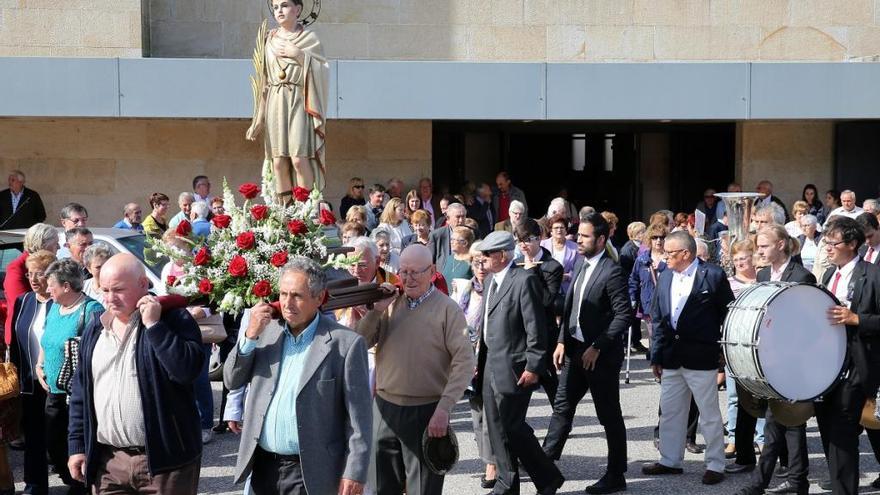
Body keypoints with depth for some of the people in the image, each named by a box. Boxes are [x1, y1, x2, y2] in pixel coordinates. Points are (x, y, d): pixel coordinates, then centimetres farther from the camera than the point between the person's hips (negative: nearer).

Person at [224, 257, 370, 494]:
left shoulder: (345, 343, -10)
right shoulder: (267, 330, 5)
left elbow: (358, 416, -9)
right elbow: (232, 381, 7)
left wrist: (354, 473, -13)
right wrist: (250, 336, -7)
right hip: (262, 465, 5)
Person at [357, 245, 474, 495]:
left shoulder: (447, 309, -7)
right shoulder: (390, 304, 7)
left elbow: (464, 363, -12)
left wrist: (443, 409, -19)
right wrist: (376, 311, -9)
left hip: (426, 413, -4)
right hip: (384, 408, 4)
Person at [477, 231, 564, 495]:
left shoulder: (524, 279, -14)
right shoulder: (491, 280, 13)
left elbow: (535, 327, -16)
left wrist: (533, 367, -18)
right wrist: (480, 360, 15)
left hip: (513, 369, -9)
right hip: (491, 367, 9)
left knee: (513, 427, -6)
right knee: (497, 429, 11)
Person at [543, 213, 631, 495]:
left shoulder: (611, 272, -15)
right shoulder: (581, 264, 9)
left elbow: (624, 315, -19)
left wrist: (597, 347, -20)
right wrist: (562, 341, 7)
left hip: (601, 355, -8)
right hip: (575, 349, 8)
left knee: (610, 416, 3)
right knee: (562, 407, 12)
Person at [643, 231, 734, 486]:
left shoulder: (713, 275, -8)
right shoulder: (665, 277, 9)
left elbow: (728, 315, -4)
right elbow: (657, 319, 12)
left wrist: (725, 351, -4)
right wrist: (657, 355, 10)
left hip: (701, 357, -6)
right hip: (671, 357, 6)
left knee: (709, 414, 3)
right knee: (670, 412, 13)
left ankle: (715, 465, 12)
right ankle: (670, 460, 24)